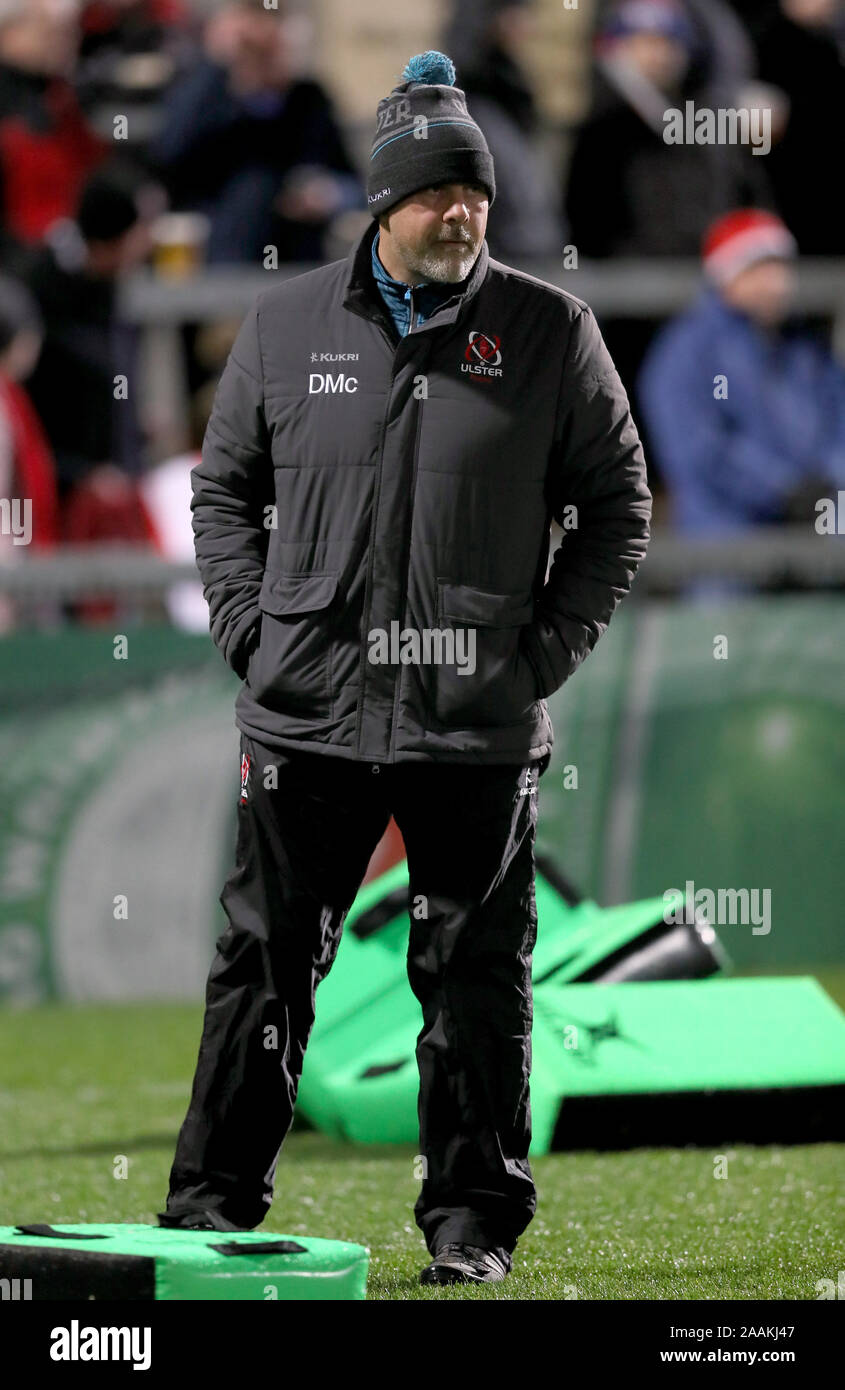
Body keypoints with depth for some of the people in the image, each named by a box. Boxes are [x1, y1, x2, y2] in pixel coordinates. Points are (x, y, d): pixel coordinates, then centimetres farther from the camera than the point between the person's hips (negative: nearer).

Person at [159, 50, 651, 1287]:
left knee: (477, 978, 4)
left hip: (480, 725, -1)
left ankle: (473, 1222, 13)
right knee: (265, 961, 3)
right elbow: (224, 486, 15)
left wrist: (547, 649, -2)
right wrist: (252, 630, 2)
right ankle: (212, 1199, 11)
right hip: (308, 715, 1)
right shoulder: (288, 324, 6)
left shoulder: (549, 331, 3)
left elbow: (617, 501, 8)